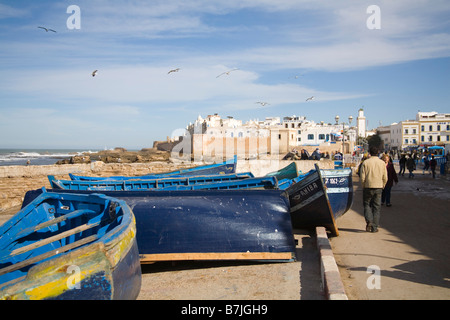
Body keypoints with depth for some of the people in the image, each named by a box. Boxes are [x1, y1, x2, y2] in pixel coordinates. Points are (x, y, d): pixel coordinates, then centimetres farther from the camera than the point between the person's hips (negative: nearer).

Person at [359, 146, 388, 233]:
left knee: (367, 204, 12)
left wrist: (363, 186, 8)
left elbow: (362, 177, -6)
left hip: (368, 187, -2)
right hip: (378, 187, 2)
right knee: (376, 207, 7)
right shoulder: (382, 163, 2)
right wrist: (382, 186, 15)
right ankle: (374, 227, 7)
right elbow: (385, 178, 2)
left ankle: (369, 221, -10)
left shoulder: (365, 162, -5)